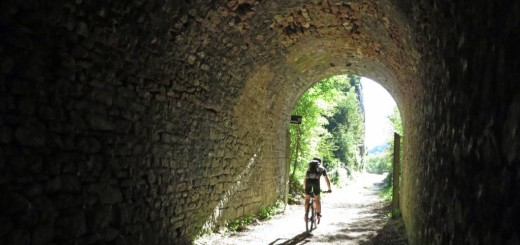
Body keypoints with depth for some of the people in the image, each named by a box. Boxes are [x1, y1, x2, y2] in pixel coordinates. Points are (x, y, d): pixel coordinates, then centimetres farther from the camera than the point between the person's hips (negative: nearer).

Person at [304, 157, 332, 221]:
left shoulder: (309, 168, 36)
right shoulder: (322, 168, 29)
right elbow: (327, 179, 31)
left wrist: (304, 188, 51)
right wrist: (329, 189, 40)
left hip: (308, 180, 2)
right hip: (316, 181, -2)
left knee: (307, 199, 13)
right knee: (317, 200, 11)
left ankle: (306, 214, 8)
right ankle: (318, 213, 9)